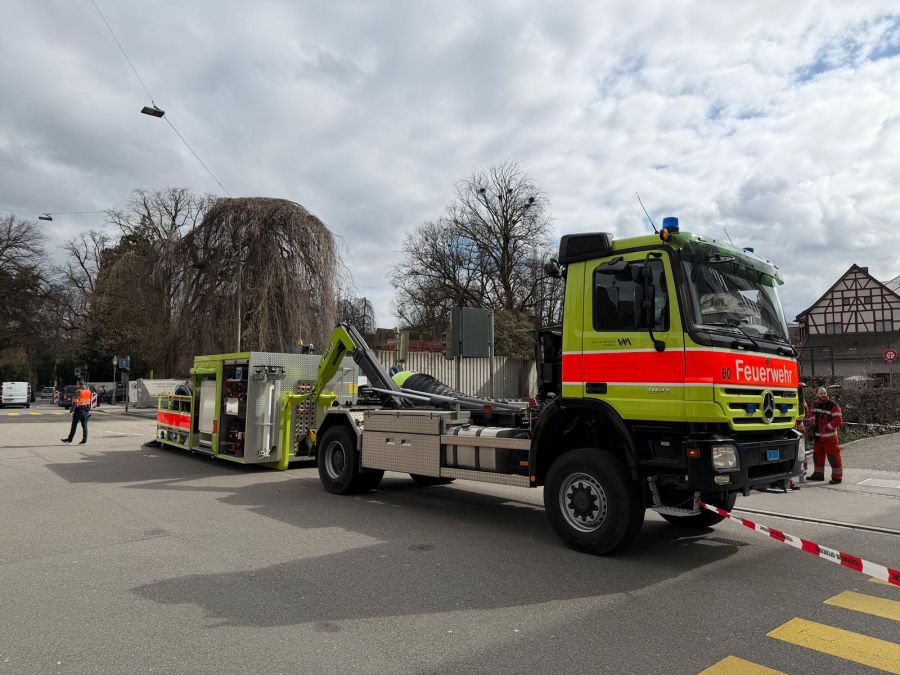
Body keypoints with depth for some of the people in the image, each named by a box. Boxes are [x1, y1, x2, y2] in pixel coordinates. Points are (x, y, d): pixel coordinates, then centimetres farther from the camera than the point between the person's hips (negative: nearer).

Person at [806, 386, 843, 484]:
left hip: (829, 435, -7)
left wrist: (827, 427, -22)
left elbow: (838, 419, -18)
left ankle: (837, 476, 2)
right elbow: (812, 413, 23)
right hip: (818, 435, 7)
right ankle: (818, 474, 28)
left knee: (833, 455, -5)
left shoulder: (832, 405, -14)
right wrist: (812, 418, 2)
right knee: (817, 454, 15)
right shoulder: (815, 404, 8)